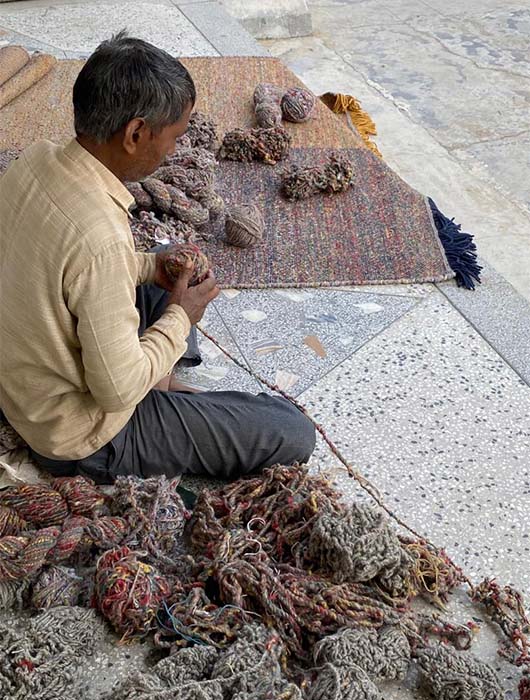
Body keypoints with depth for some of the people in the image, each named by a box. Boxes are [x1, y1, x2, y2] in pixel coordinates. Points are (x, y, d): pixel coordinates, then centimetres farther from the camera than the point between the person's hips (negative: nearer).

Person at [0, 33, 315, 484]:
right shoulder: (101, 238, -37)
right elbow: (120, 390, -28)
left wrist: (149, 266, 0)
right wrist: (179, 319, -13)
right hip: (79, 434, -9)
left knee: (171, 277, 25)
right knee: (294, 435, -10)